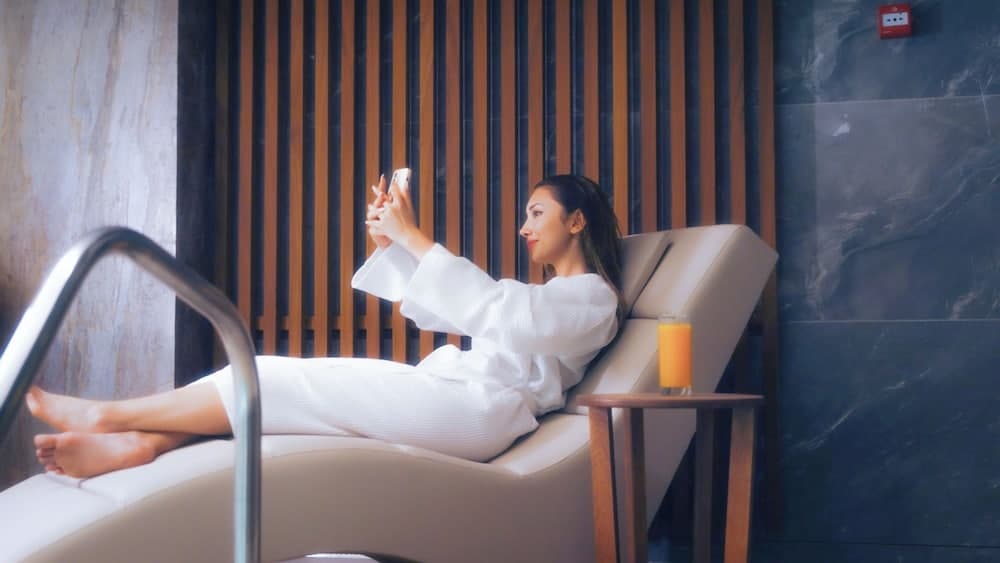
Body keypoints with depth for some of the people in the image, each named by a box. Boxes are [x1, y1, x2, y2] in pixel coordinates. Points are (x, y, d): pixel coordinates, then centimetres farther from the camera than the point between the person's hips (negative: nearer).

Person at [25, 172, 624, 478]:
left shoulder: (593, 295, 1)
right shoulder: (540, 293, 31)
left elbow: (497, 310, -19)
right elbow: (431, 309, 26)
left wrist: (415, 238, -17)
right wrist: (389, 243, 11)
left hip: (478, 408, -9)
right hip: (450, 395, 9)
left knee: (285, 381, -13)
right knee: (297, 378, -8)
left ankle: (108, 416, -6)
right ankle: (140, 442, -19)